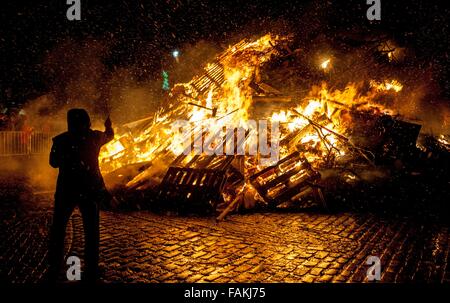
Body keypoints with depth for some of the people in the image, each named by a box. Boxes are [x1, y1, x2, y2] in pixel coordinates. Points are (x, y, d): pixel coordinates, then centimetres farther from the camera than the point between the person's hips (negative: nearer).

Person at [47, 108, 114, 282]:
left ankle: (54, 271, 18)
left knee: (58, 231, 14)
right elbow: (109, 136, 20)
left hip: (66, 190, -1)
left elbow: (53, 163, 6)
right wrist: (108, 126, 40)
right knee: (91, 232, 9)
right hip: (90, 190, 1)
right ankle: (91, 273, 12)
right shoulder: (95, 137, -2)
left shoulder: (61, 140, -6)